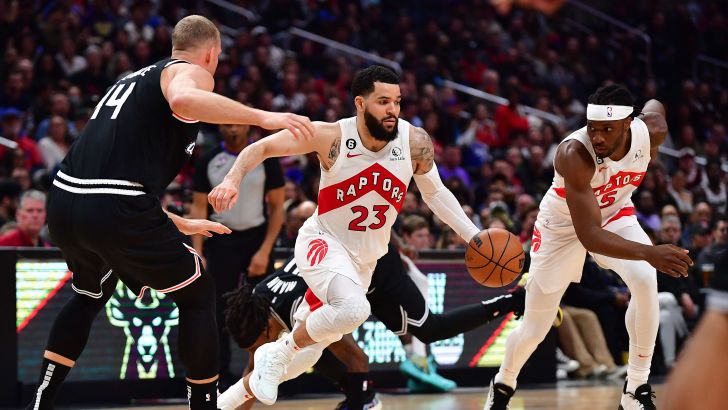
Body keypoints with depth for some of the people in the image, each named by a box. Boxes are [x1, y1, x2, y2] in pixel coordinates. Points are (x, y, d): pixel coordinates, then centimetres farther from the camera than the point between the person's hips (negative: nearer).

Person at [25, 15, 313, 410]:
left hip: (64, 201, 8)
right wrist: (263, 117, -22)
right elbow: (183, 100, -23)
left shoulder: (134, 79, 30)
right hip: (116, 212, -8)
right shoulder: (191, 72, 5)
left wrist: (180, 225, 43)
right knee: (198, 296, 11)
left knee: (89, 296, 34)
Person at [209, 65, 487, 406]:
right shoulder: (332, 136, -21)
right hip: (324, 241, -5)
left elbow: (435, 193, 5)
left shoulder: (415, 142, -13)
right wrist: (232, 179, -33)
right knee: (353, 309, -35)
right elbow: (261, 148, -14)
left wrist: (474, 236, 0)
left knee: (319, 336, 17)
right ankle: (278, 354, -11)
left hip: (365, 258, 5)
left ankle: (240, 391, 41)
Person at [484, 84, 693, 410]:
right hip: (563, 226, -3)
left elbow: (655, 104, 4)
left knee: (646, 281, -27)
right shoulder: (575, 154, -40)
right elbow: (588, 235, -45)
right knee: (533, 331, 7)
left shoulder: (652, 131, -24)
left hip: (614, 215, 3)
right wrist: (649, 253, -57)